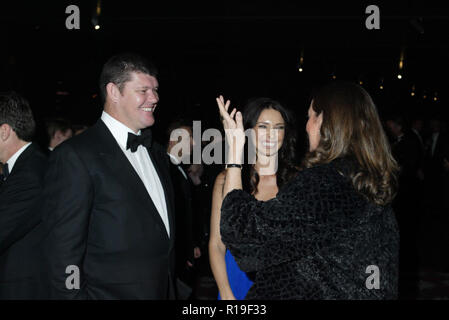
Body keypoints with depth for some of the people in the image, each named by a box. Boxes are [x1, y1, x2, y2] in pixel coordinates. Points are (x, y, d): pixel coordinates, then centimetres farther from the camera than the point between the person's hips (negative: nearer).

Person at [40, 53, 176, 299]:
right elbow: (62, 254, -16)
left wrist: (171, 290, 12)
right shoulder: (75, 156, -14)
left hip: (164, 292, 7)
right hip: (109, 292, -7)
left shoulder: (157, 153, 11)